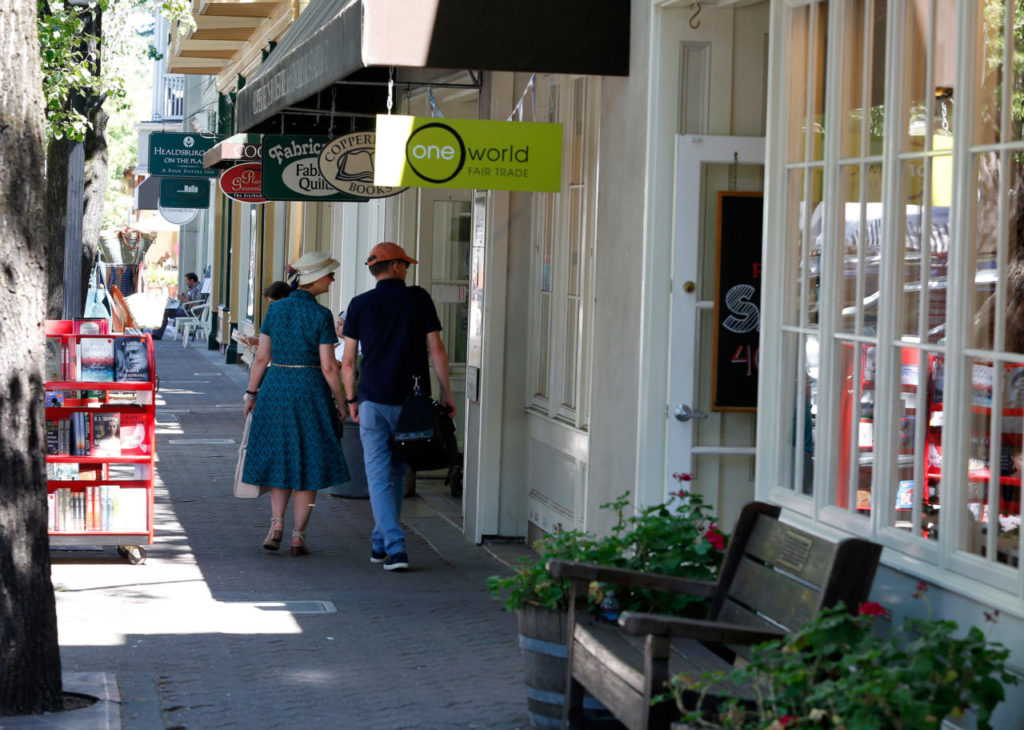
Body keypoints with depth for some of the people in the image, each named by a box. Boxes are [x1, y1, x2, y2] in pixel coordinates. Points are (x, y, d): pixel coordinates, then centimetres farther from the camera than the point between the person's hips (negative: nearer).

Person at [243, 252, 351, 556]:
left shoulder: (275, 309, 1)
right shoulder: (321, 315, -11)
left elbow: (261, 357, 2)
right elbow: (328, 367, -11)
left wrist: (252, 393, 12)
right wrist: (341, 404, -3)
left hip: (275, 387, 3)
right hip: (310, 390, -3)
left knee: (278, 458, 16)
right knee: (308, 463, 6)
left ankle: (277, 522, 2)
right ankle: (298, 534, 4)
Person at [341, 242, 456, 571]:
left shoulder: (360, 304, 2)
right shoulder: (418, 298, 0)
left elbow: (348, 362, 3)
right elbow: (436, 350, -3)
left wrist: (351, 400, 15)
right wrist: (446, 393, 3)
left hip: (374, 400, -1)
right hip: (411, 401, 1)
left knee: (379, 476, 0)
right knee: (396, 473, 15)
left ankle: (395, 548, -12)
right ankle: (380, 542, 25)